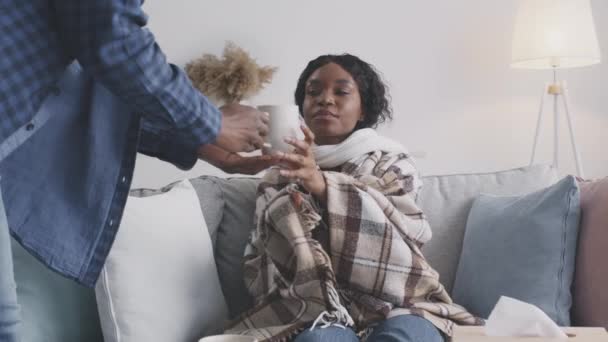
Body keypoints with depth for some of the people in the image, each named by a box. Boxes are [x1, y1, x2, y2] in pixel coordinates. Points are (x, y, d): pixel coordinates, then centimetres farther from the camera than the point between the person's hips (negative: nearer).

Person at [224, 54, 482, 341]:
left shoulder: (391, 164, 10)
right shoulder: (280, 178, 14)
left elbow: (411, 235, -10)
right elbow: (258, 273, 8)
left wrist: (323, 185, -22)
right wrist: (290, 218, -13)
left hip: (391, 303, 0)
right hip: (312, 306, 0)